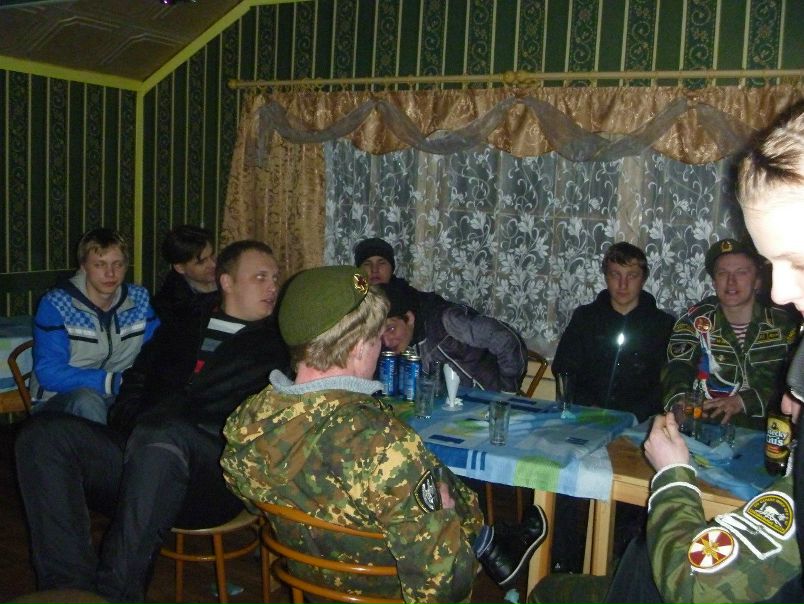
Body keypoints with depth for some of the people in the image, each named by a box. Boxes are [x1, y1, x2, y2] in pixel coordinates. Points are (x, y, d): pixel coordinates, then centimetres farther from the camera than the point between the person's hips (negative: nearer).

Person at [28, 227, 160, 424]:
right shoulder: (55, 305, -12)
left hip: (116, 399, 3)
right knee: (87, 400, -36)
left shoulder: (139, 299, 1)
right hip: (58, 400, -3)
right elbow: (50, 374, -19)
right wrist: (119, 381, -25)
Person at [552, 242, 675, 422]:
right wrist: (589, 408, -7)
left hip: (640, 422, -1)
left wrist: (634, 415, -14)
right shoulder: (585, 317, 14)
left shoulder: (664, 324, 8)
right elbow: (563, 370, 9)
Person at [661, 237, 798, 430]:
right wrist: (679, 401, -28)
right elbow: (677, 369, -5)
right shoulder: (697, 320, 8)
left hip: (761, 430, 0)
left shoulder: (784, 326, 7)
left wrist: (743, 401, -15)